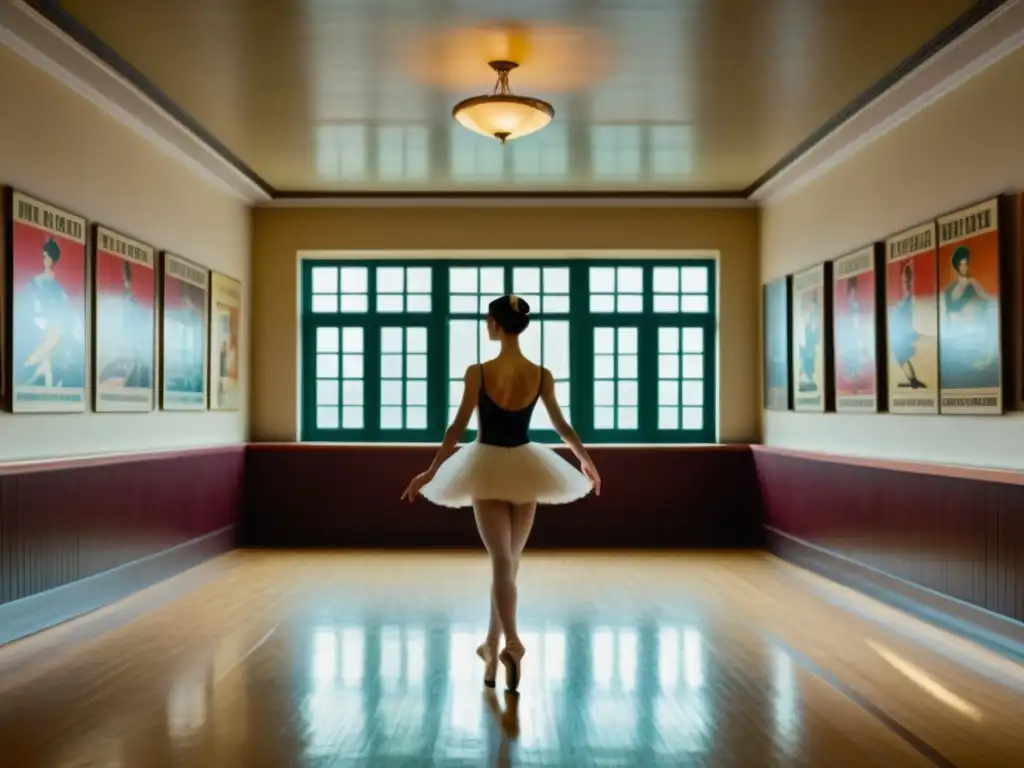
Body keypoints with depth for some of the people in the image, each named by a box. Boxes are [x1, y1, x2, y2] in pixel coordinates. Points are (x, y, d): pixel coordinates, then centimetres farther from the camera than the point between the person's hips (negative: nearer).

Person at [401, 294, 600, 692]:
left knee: (501, 562, -2)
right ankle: (493, 645, 24)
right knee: (509, 561, 14)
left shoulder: (477, 372, -12)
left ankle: (511, 642, -21)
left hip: (487, 468, -3)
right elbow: (561, 425, 6)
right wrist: (587, 461, 23)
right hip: (525, 470, 3)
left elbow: (458, 428, -11)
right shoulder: (541, 375, -4)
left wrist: (430, 472, -2)